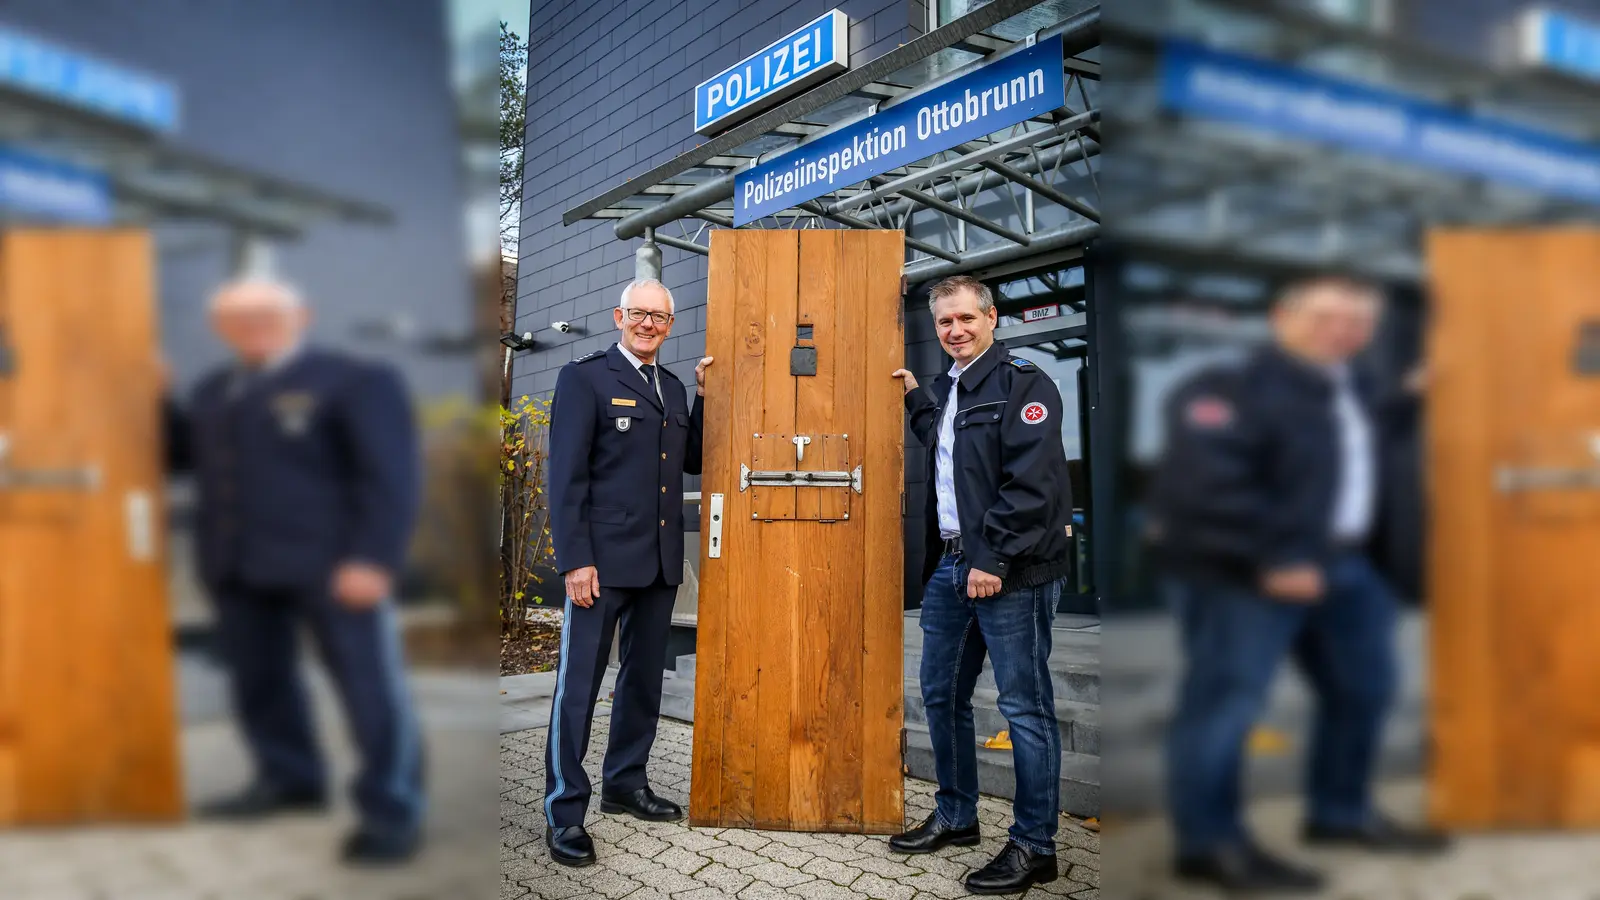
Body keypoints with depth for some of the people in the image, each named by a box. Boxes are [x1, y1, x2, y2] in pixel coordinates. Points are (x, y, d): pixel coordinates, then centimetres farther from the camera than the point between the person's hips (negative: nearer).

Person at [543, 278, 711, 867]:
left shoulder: (672, 387, 15)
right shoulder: (584, 377, -5)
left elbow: (692, 460, 14)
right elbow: (567, 476, -10)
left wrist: (704, 398, 5)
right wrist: (575, 560, -16)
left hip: (661, 561, 7)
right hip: (603, 559, -7)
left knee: (644, 677, 15)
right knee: (580, 682, -1)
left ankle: (625, 784, 30)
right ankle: (564, 812, 8)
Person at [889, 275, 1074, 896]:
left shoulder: (1023, 384, -9)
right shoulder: (947, 389, 17)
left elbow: (1032, 482, -17)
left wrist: (993, 558, -20)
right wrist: (916, 399, 27)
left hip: (1009, 571, -8)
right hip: (949, 566, 9)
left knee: (1024, 706, -2)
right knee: (940, 693, 15)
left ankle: (1034, 847, 8)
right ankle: (955, 816, 31)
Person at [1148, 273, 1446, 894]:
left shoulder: (1351, 391, 15)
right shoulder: (1230, 389, -17)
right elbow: (1204, 485, -25)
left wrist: (1412, 399, 17)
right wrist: (1272, 558, -24)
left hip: (1338, 564, 10)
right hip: (1241, 572, -10)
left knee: (1364, 686, 19)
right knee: (1225, 702, -5)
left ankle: (1340, 814, 36)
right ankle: (1210, 843, 7)